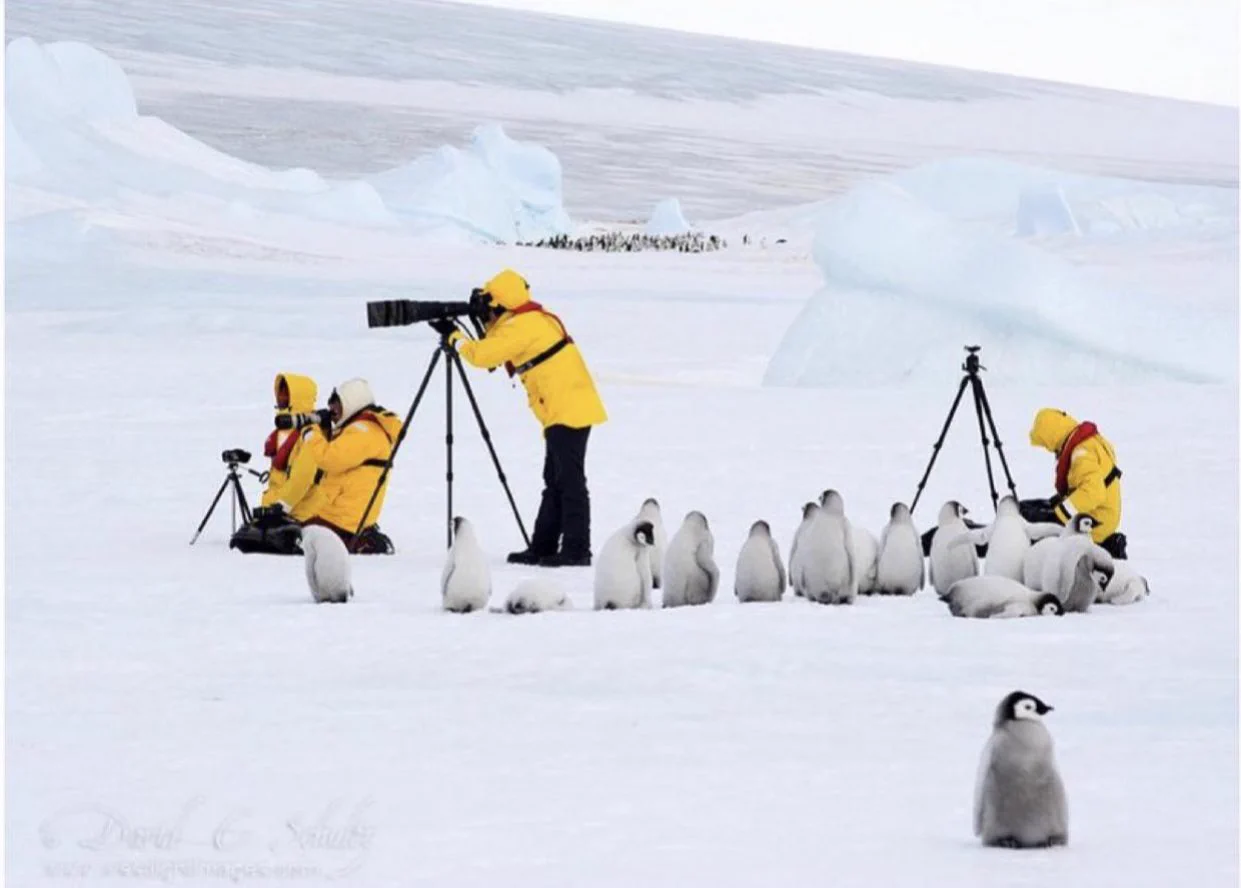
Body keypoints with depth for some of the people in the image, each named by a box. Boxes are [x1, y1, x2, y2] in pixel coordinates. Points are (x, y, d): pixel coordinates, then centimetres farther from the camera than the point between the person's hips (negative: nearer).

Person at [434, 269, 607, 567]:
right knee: (555, 481, 13)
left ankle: (576, 550, -10)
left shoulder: (521, 326, -14)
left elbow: (483, 355, -15)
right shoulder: (535, 318, 17)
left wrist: (453, 336, -1)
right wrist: (488, 322, 11)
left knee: (569, 481, -9)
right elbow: (495, 347, 24)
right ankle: (543, 548, 17)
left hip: (568, 411, -11)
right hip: (568, 410, 11)